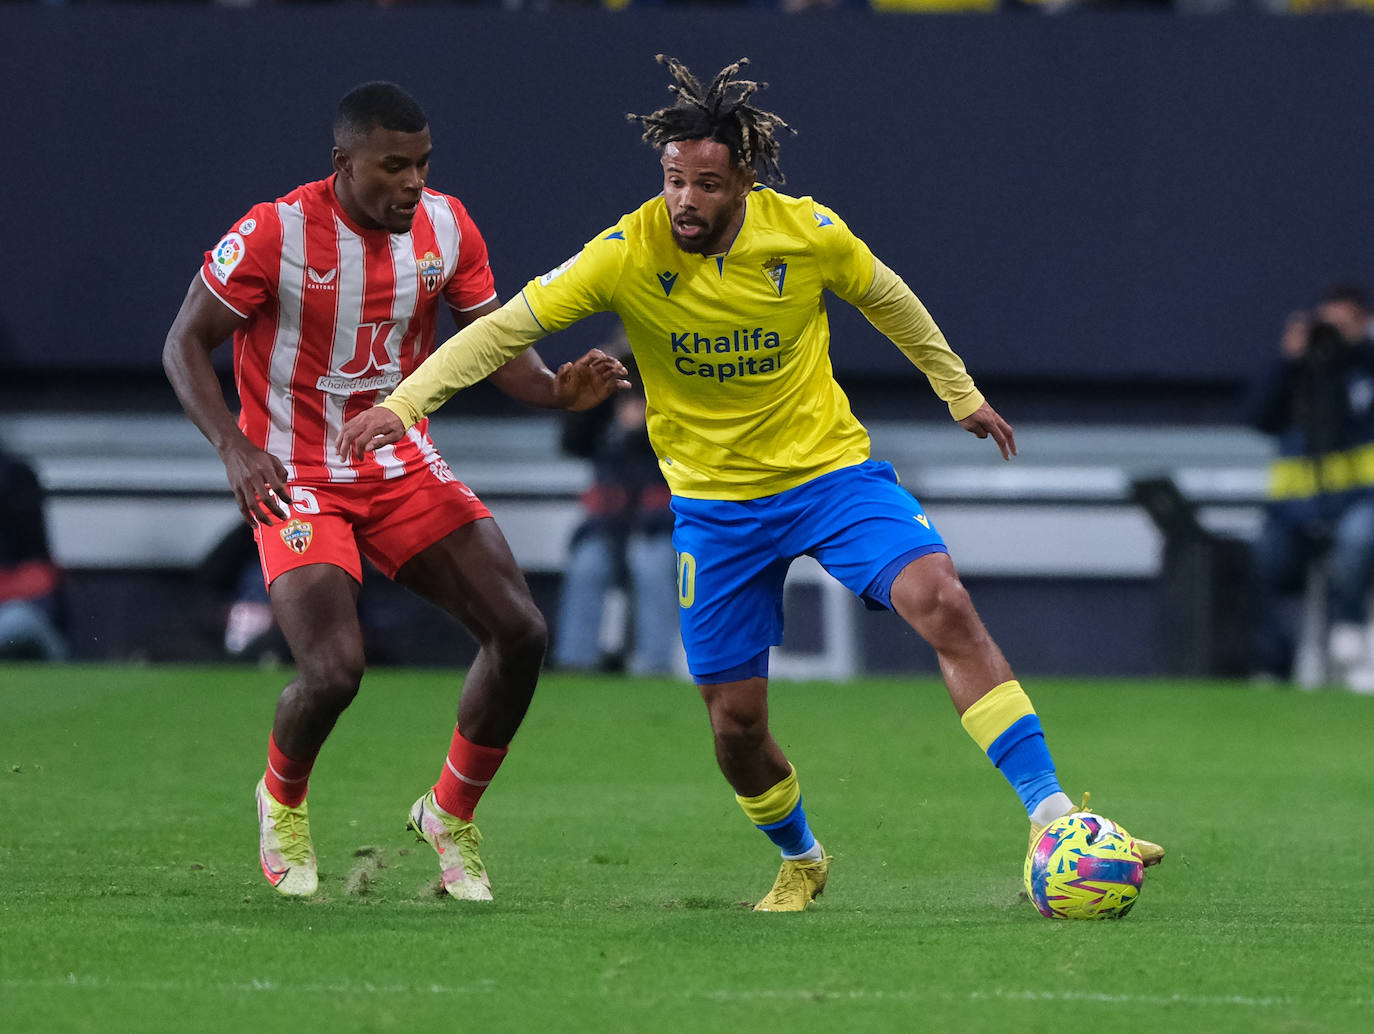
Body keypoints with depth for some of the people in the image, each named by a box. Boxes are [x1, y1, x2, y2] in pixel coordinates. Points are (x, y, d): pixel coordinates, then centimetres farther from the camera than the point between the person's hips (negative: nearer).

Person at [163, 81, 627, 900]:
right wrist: (234, 446, -26)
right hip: (297, 484, -5)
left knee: (520, 631, -9)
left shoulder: (446, 226, -3)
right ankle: (283, 803, 13)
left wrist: (556, 389, -16)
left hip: (406, 469, 5)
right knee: (335, 669, -23)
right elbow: (185, 344, -11)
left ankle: (451, 816, 13)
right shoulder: (275, 234, -17)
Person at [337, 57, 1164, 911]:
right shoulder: (629, 253, -16)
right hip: (715, 504, 1)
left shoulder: (807, 231, -12)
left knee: (945, 605, -23)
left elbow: (886, 299, 9)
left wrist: (961, 393, 20)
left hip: (833, 471, 0)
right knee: (736, 723, 3)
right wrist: (404, 403, -25)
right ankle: (800, 863, 34)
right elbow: (508, 326, -14)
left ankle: (1052, 821, -22)